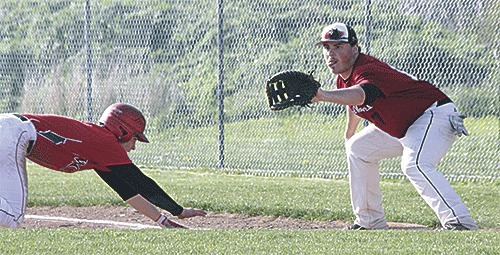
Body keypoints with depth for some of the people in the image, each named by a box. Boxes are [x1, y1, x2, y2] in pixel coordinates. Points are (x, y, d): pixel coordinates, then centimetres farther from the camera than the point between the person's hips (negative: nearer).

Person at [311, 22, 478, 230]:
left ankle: (460, 223, -44)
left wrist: (321, 95, -65)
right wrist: (349, 133, 40)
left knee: (414, 165, -36)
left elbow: (359, 96, -51)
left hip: (434, 114, -11)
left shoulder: (368, 70, -28)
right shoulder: (344, 77, 3)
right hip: (402, 129, 11)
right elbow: (354, 104, 26)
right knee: (357, 148, 19)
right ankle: (370, 222, 22)